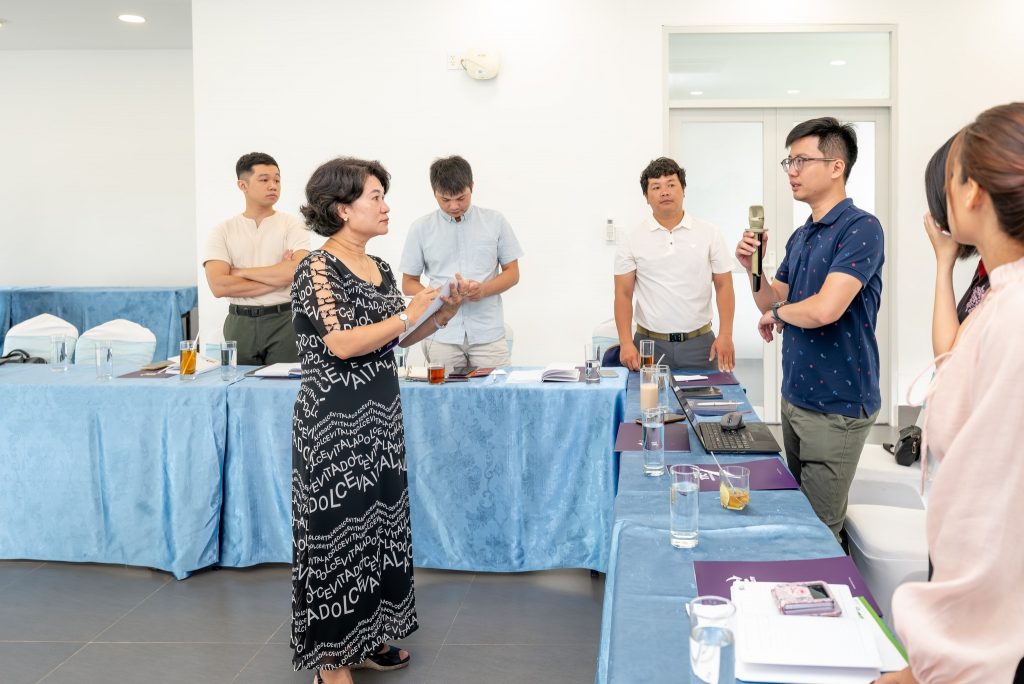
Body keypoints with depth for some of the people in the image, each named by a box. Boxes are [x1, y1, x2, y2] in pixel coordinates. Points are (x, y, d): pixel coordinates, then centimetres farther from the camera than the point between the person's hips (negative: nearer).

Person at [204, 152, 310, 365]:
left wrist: (241, 272, -8)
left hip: (284, 321, -1)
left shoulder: (292, 226, 2)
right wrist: (277, 277, -9)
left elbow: (298, 272, -15)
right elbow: (219, 286, -8)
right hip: (240, 323, 1)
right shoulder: (222, 231, 4)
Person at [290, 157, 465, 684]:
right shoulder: (318, 268, -14)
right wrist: (408, 314, -17)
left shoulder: (378, 268, 10)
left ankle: (364, 640, 31)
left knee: (378, 525, 15)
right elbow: (342, 344, -24)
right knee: (339, 531, 1)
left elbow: (399, 338, 16)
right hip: (335, 421, -8)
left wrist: (443, 314, 1)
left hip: (381, 415, 8)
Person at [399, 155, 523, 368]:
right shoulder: (421, 228, 5)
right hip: (441, 334, 0)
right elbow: (409, 283, 9)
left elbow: (512, 273, 9)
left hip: (489, 334, 0)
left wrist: (484, 289, -11)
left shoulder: (495, 222, 6)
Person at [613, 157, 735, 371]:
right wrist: (626, 343, -11)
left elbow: (724, 287, 4)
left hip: (700, 343, 1)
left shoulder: (709, 233, 4)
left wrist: (725, 336, -7)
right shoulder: (632, 240, 3)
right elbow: (623, 294, 0)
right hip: (650, 345, 0)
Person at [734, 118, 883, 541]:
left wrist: (778, 311, -6)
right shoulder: (800, 236, 12)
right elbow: (773, 305, 17)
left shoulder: (860, 228, -16)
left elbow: (824, 309, -27)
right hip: (795, 396, 9)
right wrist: (752, 267, -1)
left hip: (836, 407, -9)